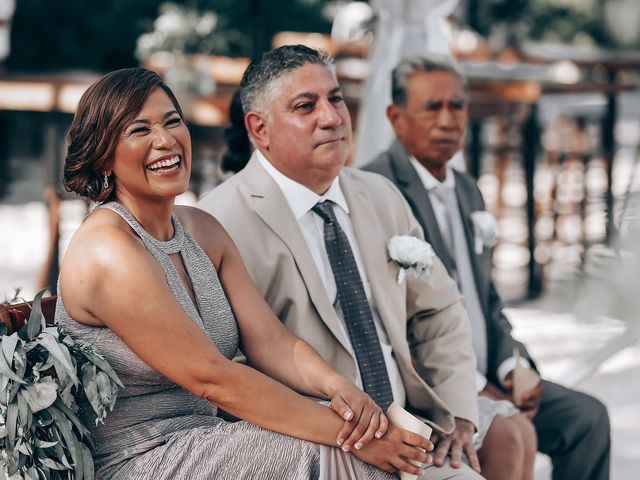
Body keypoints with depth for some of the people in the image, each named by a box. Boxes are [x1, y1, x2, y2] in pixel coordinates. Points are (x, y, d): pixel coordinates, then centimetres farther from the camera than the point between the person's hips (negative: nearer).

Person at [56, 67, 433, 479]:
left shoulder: (203, 230, 10)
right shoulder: (110, 253, -16)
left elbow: (270, 341, 2)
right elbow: (213, 379, -20)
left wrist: (338, 386, -19)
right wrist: (345, 431, -22)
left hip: (201, 445, 7)